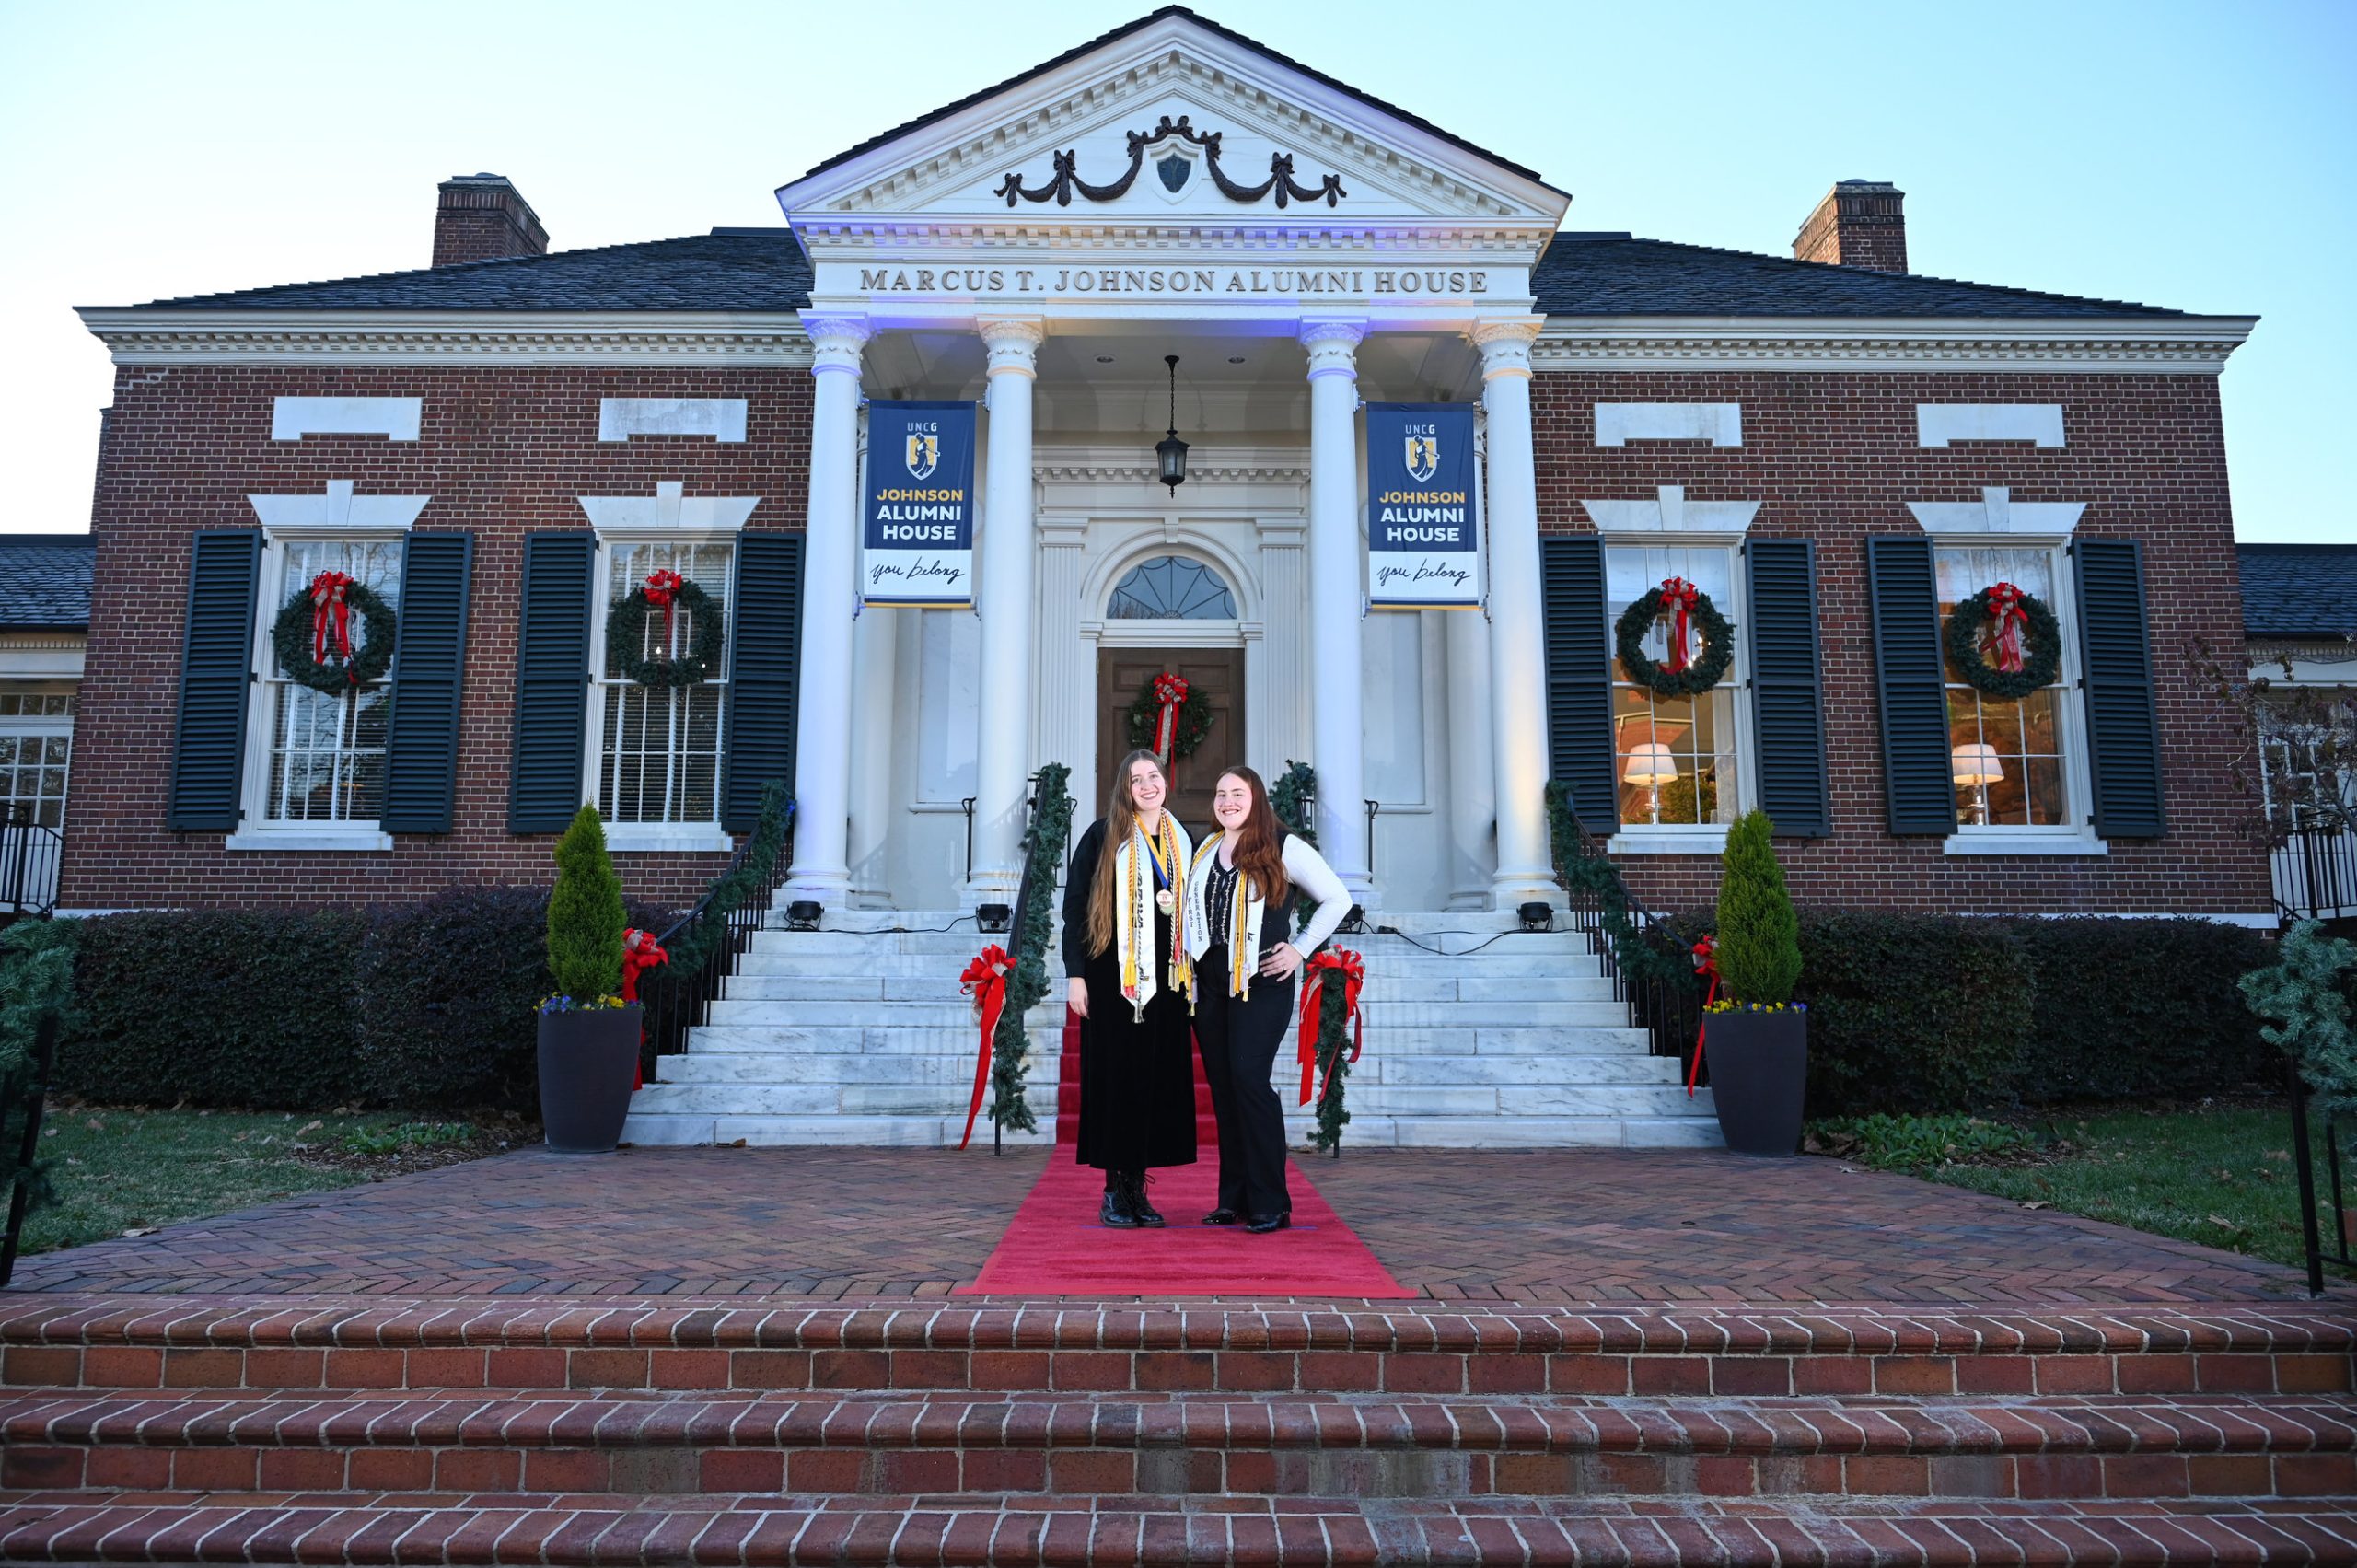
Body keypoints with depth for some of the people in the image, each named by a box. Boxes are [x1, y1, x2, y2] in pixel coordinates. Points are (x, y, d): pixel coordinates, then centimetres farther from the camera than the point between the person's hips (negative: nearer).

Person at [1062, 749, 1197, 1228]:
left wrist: (1190, 974, 13)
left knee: (1159, 1079, 4)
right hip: (1112, 976, -4)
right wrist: (1075, 973, -9)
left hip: (1164, 977, 5)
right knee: (1116, 1077, -2)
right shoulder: (1104, 836, -1)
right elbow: (1074, 904, -3)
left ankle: (1138, 1188, 14)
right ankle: (1114, 1192, 7)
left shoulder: (1181, 841, 13)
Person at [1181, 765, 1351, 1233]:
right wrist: (1189, 970, 11)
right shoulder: (1204, 852, 15)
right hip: (1210, 984, 6)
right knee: (1222, 1087, 5)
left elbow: (1338, 899, -1)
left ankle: (1270, 1203, -9)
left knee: (1249, 1079, -15)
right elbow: (1191, 910, 24)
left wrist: (1301, 949, -5)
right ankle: (1234, 1199, 12)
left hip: (1261, 984, -6)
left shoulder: (1284, 848, -2)